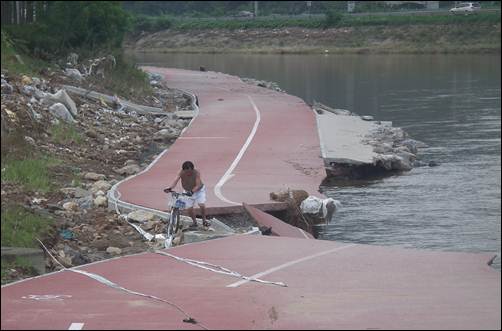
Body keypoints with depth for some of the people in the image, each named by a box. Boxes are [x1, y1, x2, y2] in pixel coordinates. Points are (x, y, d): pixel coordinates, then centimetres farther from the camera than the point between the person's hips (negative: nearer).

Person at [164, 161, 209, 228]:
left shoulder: (196, 173, -31)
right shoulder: (181, 173, -25)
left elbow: (198, 185, -35)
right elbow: (175, 181, -34)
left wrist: (192, 191, -53)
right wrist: (170, 188, -53)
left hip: (198, 190, -2)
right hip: (188, 191, 2)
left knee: (202, 205, -19)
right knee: (189, 208, -7)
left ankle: (204, 220, 5)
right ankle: (194, 222, 18)